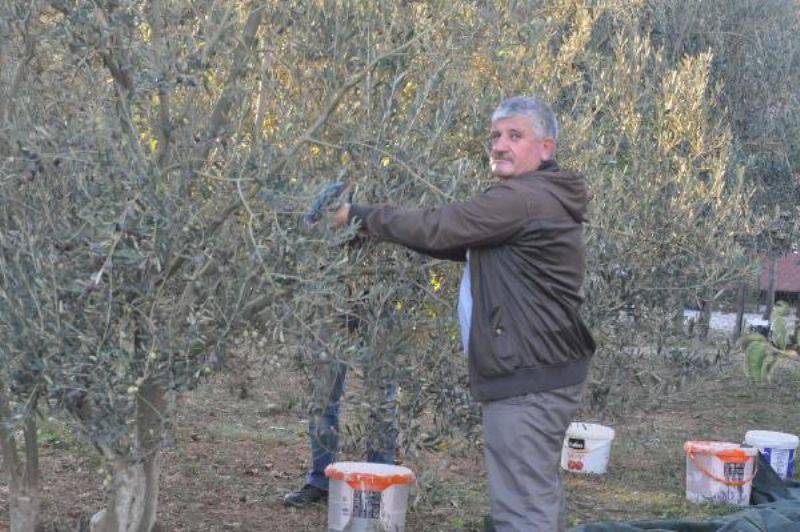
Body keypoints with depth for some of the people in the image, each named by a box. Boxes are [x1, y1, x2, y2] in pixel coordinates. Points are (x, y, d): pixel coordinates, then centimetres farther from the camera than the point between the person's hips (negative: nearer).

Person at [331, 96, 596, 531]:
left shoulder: (523, 199, -17)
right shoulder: (543, 198, 18)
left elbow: (435, 229, -18)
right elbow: (462, 244, 22)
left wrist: (360, 215, -5)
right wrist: (380, 225, 12)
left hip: (526, 384, -11)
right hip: (543, 375, 11)